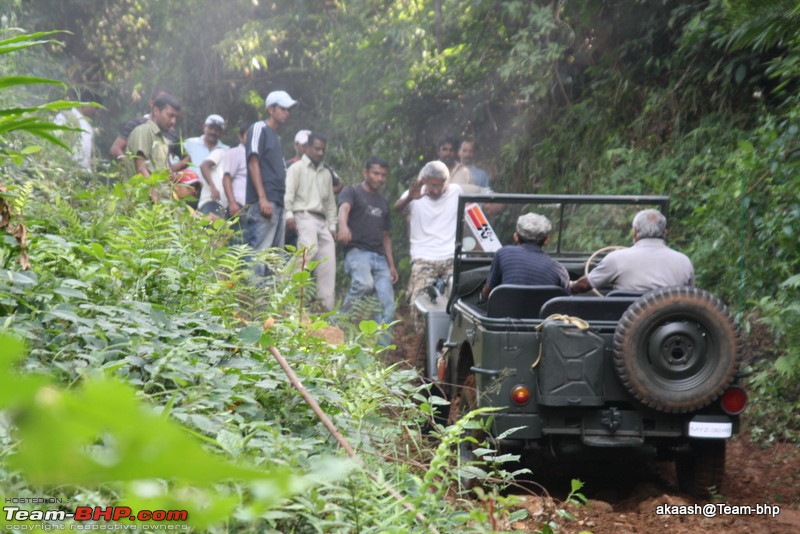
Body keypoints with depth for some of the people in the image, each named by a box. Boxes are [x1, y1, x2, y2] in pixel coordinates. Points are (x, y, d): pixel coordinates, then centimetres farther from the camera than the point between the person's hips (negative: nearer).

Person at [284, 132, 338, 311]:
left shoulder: (326, 173, 24)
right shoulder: (297, 168, 5)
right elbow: (288, 193, -6)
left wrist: (332, 225, 17)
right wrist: (289, 214, -20)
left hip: (322, 220, 6)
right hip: (304, 215, -6)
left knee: (328, 260, -3)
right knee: (310, 248, -32)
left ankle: (327, 305, -3)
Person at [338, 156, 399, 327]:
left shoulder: (383, 202, 26)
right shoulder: (352, 191, 7)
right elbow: (344, 208, -16)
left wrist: (391, 265, 18)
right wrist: (343, 226, -39)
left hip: (379, 257, 6)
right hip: (357, 252, -6)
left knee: (387, 305, -8)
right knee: (364, 284, -35)